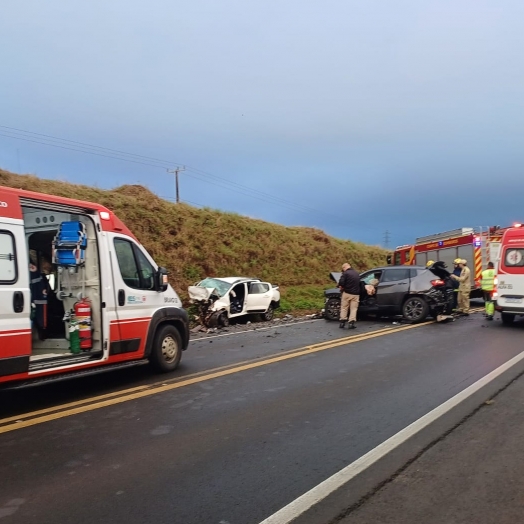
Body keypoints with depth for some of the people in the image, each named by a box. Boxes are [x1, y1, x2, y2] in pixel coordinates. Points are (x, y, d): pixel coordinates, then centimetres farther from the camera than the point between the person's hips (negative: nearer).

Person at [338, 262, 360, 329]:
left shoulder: (346, 273, -7)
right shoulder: (357, 274, 16)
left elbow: (341, 282, -18)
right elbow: (359, 284, 25)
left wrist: (341, 287, 0)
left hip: (347, 293, -4)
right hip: (355, 294, 4)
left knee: (344, 308, 8)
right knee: (353, 309, 6)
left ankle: (342, 322, 9)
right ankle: (351, 323, -3)